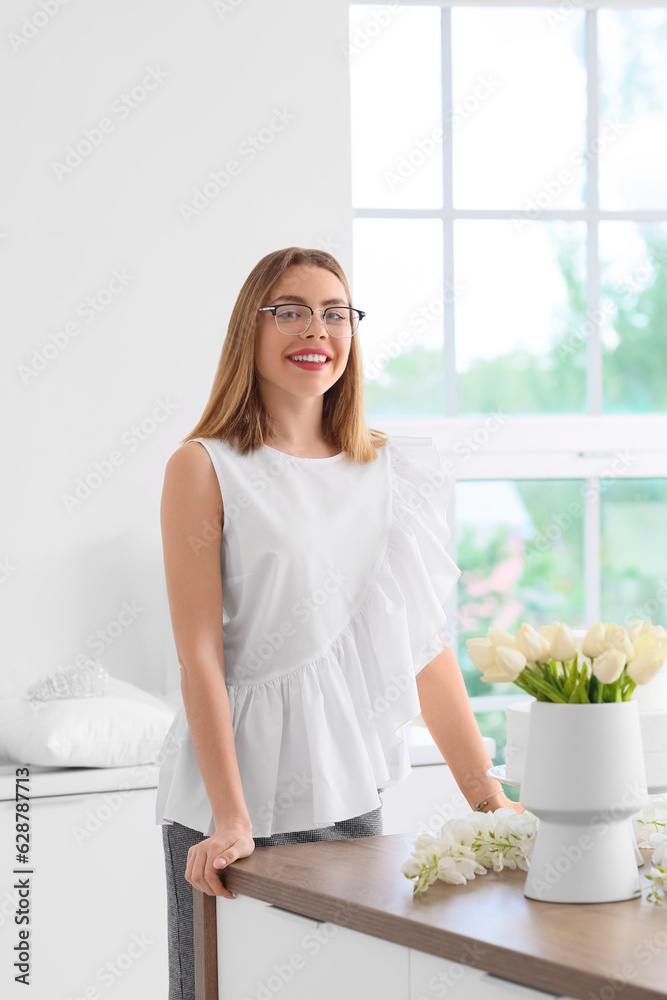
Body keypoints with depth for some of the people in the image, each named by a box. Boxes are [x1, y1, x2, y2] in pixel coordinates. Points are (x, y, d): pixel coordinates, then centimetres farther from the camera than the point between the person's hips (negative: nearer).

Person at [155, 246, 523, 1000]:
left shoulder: (391, 472, 9)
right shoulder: (205, 469, -4)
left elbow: (425, 648, 10)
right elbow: (199, 657, -9)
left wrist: (489, 798, 4)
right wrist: (230, 819, -17)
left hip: (349, 800, 4)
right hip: (229, 815, -4)